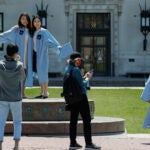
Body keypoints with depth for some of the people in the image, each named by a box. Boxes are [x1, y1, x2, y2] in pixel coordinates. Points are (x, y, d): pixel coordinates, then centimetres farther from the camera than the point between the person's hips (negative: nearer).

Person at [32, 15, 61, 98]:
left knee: (42, 72, -8)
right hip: (36, 54, 6)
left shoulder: (44, 31, -8)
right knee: (39, 73, 8)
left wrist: (57, 46, -37)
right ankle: (42, 92, 13)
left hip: (42, 54, -6)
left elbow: (50, 39, -23)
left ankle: (46, 93, -6)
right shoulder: (34, 32, 12)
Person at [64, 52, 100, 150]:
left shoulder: (67, 70, 11)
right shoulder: (76, 70, -15)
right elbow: (82, 84, -19)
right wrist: (88, 78, -3)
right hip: (81, 97, -9)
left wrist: (85, 77, 13)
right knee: (87, 120, -5)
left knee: (73, 120, 10)